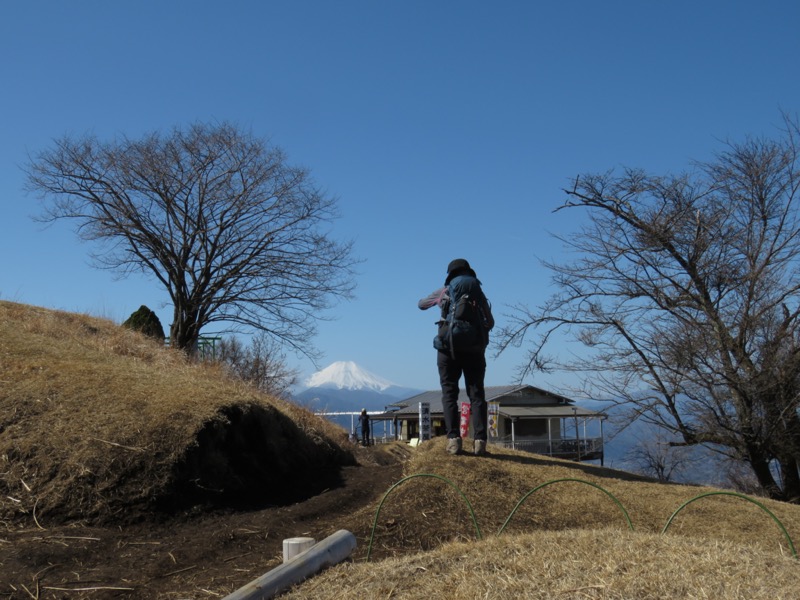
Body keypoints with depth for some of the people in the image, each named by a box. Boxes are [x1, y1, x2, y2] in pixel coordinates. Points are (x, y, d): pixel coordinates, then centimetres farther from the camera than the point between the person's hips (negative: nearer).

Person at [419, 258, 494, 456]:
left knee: (449, 393, 2)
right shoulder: (479, 291, 10)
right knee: (476, 394, 2)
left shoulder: (444, 292, 8)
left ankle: (453, 439, -10)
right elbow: (490, 322, 14)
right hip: (474, 348, 1)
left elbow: (421, 304, 25)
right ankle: (480, 440, -9)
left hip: (450, 346, -1)